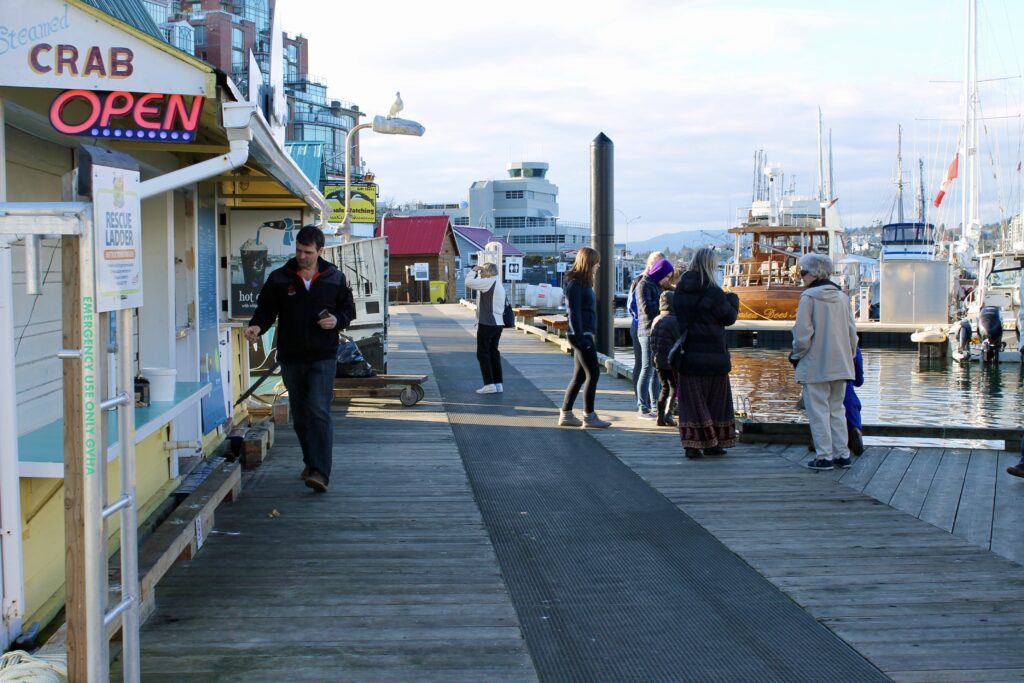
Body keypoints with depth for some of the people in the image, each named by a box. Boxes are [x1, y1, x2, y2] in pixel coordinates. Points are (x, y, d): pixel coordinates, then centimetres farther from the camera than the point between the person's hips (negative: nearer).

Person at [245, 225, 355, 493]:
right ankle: (311, 463, 28)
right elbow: (266, 308, 5)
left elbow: (349, 309, 11)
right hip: (291, 358, 3)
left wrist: (337, 320, -10)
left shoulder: (334, 278, 2)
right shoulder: (279, 279, 2)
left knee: (319, 413, -14)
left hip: (322, 357, -3)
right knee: (300, 416, 11)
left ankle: (320, 473, -18)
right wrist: (257, 325, -16)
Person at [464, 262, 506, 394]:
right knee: (493, 352, 13)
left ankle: (489, 384, -7)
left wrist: (473, 271, -6)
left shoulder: (489, 282, -13)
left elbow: (469, 282, -18)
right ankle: (498, 384, 13)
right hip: (498, 323, 9)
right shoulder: (498, 284, 18)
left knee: (483, 353, -4)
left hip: (487, 324, -9)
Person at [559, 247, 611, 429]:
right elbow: (574, 313, -18)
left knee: (579, 375, 11)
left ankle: (566, 415, 15)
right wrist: (580, 337, -22)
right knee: (593, 373, -7)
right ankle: (589, 416, -2)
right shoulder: (575, 284, -13)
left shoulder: (583, 283, 17)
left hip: (584, 335, 10)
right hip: (581, 335, -10)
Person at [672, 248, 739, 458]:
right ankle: (713, 443, 16)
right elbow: (729, 317, -4)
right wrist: (733, 299, 13)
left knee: (691, 399, 7)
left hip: (687, 353, 4)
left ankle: (692, 443, 1)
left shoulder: (680, 289, 3)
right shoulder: (712, 292, -14)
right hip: (713, 354, -4)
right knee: (715, 399, 10)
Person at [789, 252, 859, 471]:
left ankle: (824, 456, -1)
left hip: (815, 365, -6)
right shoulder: (841, 297, 8)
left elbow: (803, 332, -14)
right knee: (837, 409, 14)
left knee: (818, 411, 0)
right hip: (840, 366, 6)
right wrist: (849, 355, 21)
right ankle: (842, 454, 14)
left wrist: (796, 355, 0)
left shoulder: (809, 297, -12)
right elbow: (852, 332, 11)